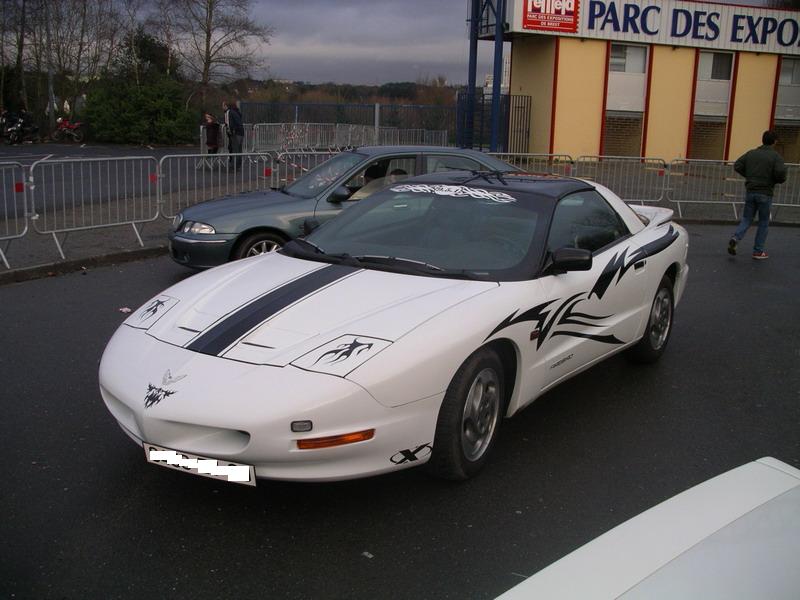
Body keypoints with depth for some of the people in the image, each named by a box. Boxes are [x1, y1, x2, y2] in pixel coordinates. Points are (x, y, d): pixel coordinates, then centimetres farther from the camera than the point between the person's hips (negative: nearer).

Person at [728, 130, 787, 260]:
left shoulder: (751, 153, 5)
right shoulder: (775, 156, -8)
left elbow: (737, 166, 2)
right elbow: (781, 172, -20)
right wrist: (779, 180, 1)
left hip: (750, 192, 4)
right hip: (765, 194, -3)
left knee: (746, 219, 13)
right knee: (763, 222, 9)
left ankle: (735, 238, -14)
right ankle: (758, 251, 12)